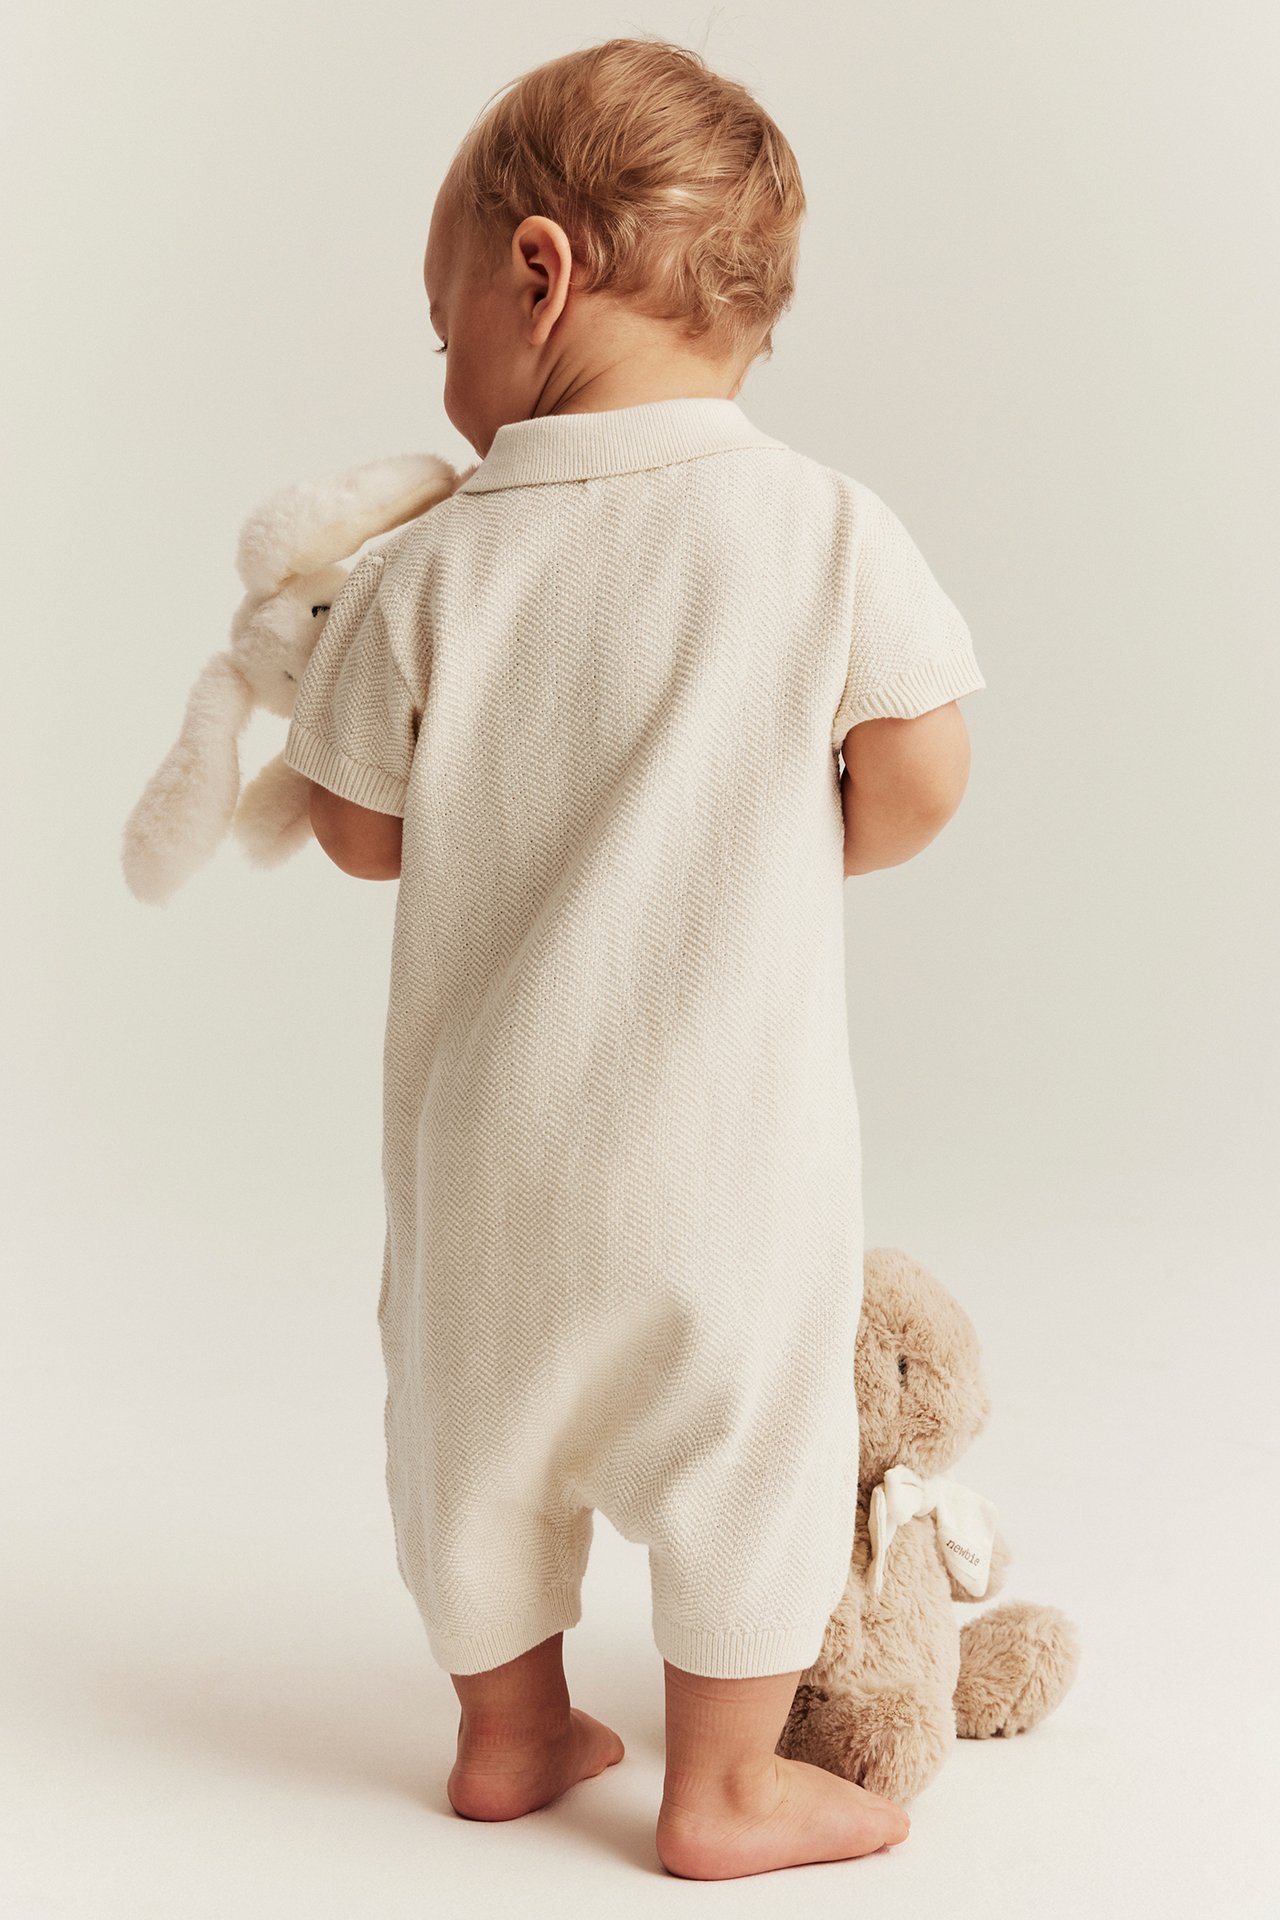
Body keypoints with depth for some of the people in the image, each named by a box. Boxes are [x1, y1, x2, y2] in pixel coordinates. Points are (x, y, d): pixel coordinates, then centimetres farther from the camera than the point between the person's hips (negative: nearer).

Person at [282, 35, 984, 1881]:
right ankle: (725, 1789, 26)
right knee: (749, 1440, 14)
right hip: (731, 1116, -2)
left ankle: (509, 1731, 38)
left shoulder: (425, 575, -8)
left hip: (486, 1113, 2)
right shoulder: (830, 526, -10)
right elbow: (916, 782, -6)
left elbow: (364, 835, 1)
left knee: (482, 1415, 21)